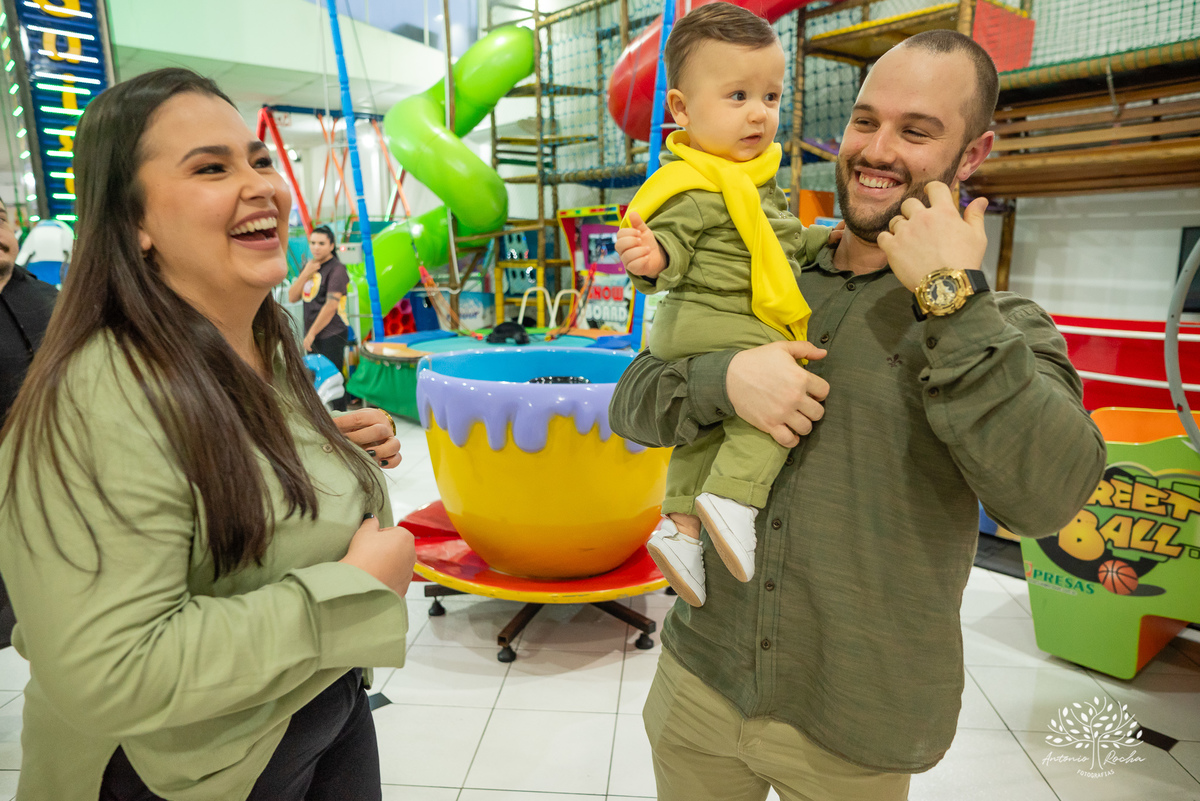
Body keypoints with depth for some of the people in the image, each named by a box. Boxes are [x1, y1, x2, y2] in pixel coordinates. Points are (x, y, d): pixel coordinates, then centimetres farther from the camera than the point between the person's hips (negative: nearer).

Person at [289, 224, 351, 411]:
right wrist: (306, 274, -6)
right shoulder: (309, 266, 15)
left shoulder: (337, 269, -11)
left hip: (331, 335, -8)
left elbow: (331, 306, -18)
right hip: (311, 335, 8)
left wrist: (312, 333, -15)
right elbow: (292, 297, 7)